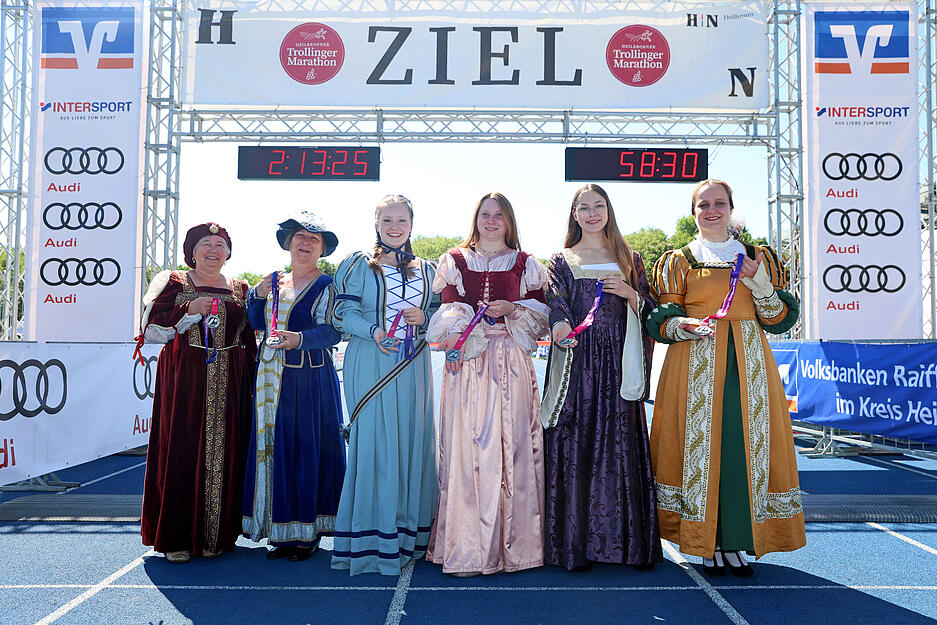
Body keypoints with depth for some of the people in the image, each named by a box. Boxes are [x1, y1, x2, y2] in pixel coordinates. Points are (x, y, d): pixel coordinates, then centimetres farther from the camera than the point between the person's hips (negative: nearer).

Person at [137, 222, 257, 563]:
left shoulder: (240, 291, 16)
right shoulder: (172, 283, 9)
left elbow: (250, 343, 16)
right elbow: (151, 327, -2)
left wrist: (252, 384, 7)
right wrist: (189, 312, -14)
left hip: (228, 385, 2)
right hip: (184, 381, -2)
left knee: (223, 454, 1)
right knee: (180, 452, -5)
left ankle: (215, 536, 10)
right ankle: (176, 538, 4)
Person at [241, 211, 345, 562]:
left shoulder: (326, 285, -1)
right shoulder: (274, 281, 15)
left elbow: (332, 331, -11)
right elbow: (256, 324, 18)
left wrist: (300, 339, -26)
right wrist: (258, 295, 2)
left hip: (311, 378, -5)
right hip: (272, 378, 6)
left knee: (307, 448, -3)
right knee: (272, 446, 6)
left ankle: (307, 531, 8)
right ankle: (280, 531, 15)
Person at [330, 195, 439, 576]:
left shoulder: (426, 271, 16)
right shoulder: (357, 265, 5)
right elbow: (343, 313, -2)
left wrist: (424, 317, -4)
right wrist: (373, 331, -19)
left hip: (413, 368, 4)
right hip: (370, 365, -4)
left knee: (413, 442, 4)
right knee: (373, 442, -6)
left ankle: (407, 536, 16)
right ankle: (370, 540, 3)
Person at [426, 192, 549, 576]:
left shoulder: (525, 264, 16)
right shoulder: (455, 261, 15)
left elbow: (542, 309, 12)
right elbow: (449, 306, 3)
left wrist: (513, 309, -7)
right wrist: (455, 336, -16)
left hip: (511, 362, 1)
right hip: (466, 361, 0)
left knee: (511, 443, -3)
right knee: (467, 444, -6)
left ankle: (511, 543, 5)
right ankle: (466, 550, -1)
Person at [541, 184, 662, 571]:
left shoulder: (629, 260, 17)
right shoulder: (563, 261, 12)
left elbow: (650, 310, 14)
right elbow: (557, 303, -4)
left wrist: (629, 292, -6)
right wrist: (560, 327, -26)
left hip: (618, 365, 1)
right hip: (577, 364, -1)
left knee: (621, 446, -1)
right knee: (576, 445, -4)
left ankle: (628, 542, 8)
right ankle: (575, 543, 3)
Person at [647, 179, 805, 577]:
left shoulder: (760, 258, 14)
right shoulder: (678, 262, 9)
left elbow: (779, 319, 10)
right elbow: (662, 321, 3)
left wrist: (761, 286, -7)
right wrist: (683, 326, -18)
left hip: (749, 363, 2)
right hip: (696, 362, -2)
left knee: (747, 445, -1)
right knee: (700, 444, -4)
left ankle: (737, 543, 11)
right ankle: (708, 545, 7)